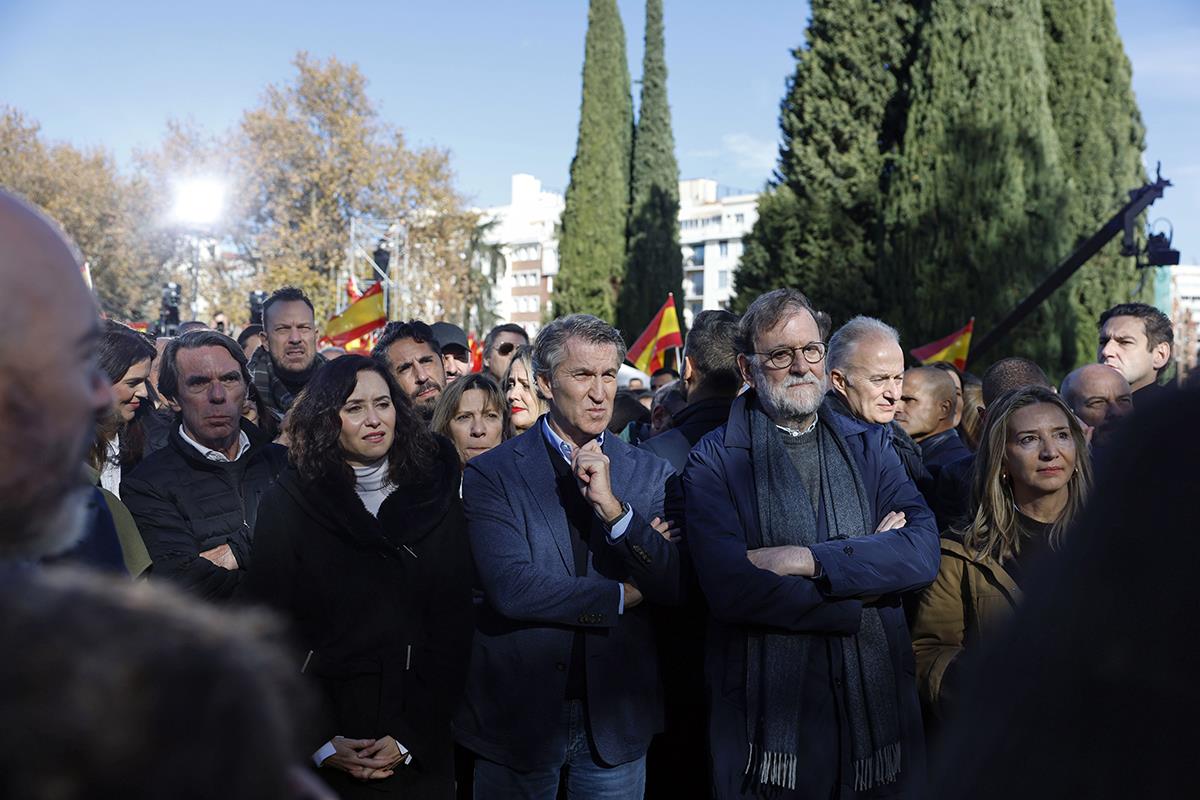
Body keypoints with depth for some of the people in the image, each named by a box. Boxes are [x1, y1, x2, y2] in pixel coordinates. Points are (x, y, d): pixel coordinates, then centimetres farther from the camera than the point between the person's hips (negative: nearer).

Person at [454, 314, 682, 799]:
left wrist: (612, 506, -19)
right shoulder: (492, 473, -7)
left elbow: (677, 586, -6)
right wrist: (623, 596, -10)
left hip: (617, 719, 2)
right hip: (518, 715, -2)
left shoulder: (649, 475, 3)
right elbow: (510, 587, -19)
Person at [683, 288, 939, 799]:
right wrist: (867, 567, -11)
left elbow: (923, 552, -6)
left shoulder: (869, 446, 8)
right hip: (770, 707, -3)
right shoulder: (714, 462, -4)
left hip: (877, 699, 3)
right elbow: (729, 587, -18)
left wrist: (808, 560, -18)